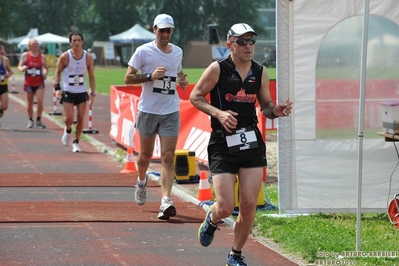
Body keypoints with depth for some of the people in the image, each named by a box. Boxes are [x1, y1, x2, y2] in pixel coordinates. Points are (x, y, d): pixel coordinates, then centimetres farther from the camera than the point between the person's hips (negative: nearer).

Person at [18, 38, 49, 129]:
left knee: (40, 102, -14)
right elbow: (20, 66, 2)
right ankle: (30, 120, 28)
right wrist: (22, 68, -22)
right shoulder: (25, 55, -3)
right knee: (29, 103, 10)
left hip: (39, 83, 0)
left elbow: (46, 67, 13)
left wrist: (45, 74, -7)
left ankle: (39, 120, 2)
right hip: (29, 83, 0)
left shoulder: (42, 56, 0)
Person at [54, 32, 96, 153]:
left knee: (81, 118, -1)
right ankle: (68, 130, 23)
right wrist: (57, 88, -11)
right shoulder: (65, 57, -9)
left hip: (82, 92, 2)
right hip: (67, 92, -2)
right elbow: (58, 72, 2)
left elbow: (91, 76, 4)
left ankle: (76, 142, 14)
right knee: (69, 118, -11)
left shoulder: (88, 57, -3)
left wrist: (93, 93, -2)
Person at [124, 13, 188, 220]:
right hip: (148, 110, -2)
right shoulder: (144, 51, -5)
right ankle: (141, 182, 43)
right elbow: (128, 78, -5)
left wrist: (182, 80, 3)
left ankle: (166, 201, -15)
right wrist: (150, 76, -19)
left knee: (168, 157, -9)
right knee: (145, 155, 11)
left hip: (171, 112, 2)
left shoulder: (178, 52, 8)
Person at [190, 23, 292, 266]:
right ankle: (212, 220, 29)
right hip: (223, 145, -4)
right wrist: (218, 113, -16)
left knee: (249, 206, -1)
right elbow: (195, 97, -1)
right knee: (226, 207, -9)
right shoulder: (218, 69, -7)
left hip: (252, 143, 4)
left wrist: (276, 111, -6)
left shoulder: (260, 72, 6)